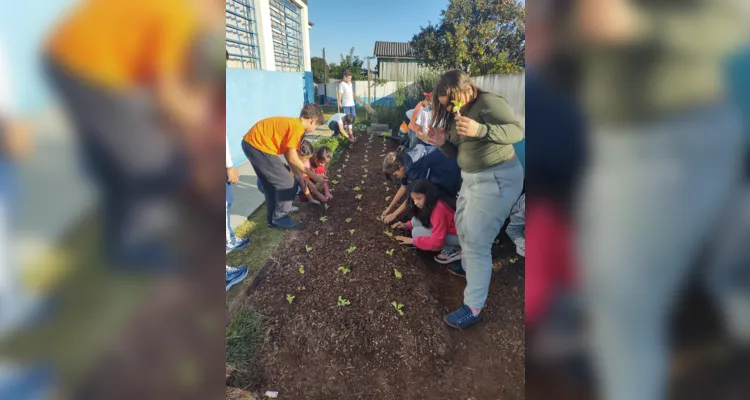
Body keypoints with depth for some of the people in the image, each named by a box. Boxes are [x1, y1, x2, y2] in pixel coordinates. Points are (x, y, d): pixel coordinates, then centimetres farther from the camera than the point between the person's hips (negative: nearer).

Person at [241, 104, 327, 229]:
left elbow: (288, 155, 17)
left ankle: (272, 218, 30)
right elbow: (292, 158, -13)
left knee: (271, 183, 20)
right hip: (258, 145, -10)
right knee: (286, 182, -1)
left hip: (251, 143, 10)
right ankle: (279, 217, 12)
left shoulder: (292, 123, 17)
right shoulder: (298, 127, -12)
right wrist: (313, 175, -7)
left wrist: (300, 176, 17)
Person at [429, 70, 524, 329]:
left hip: (497, 179, -9)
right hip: (472, 178, 10)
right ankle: (469, 267, 49)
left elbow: (517, 131, -25)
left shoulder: (488, 103, -15)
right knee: (463, 228, 22)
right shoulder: (455, 114, 10)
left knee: (477, 242, -10)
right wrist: (442, 143, -6)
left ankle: (473, 308, 1)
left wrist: (480, 130, -40)